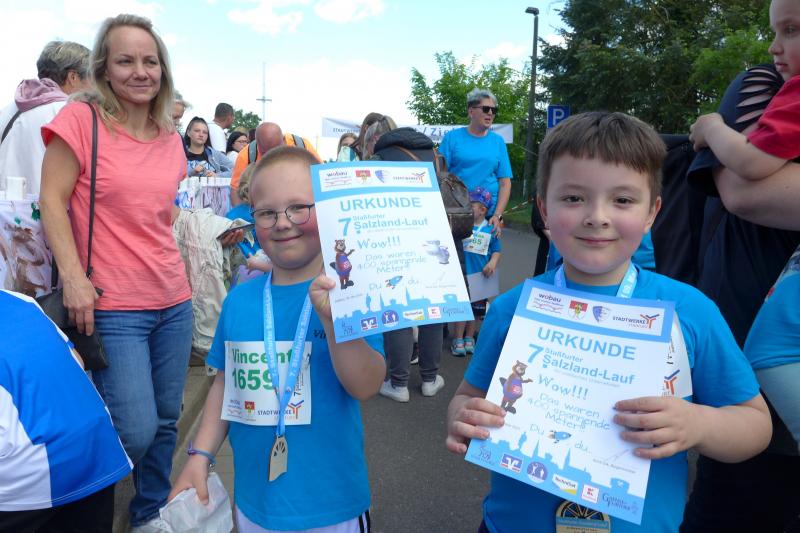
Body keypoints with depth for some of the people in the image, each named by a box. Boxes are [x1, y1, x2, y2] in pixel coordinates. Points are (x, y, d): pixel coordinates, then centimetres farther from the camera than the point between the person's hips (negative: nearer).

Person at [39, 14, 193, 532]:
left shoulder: (170, 136, 9)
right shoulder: (81, 119, -7)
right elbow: (52, 201, -8)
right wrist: (73, 277, -16)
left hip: (174, 302, 6)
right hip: (113, 308, -5)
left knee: (165, 422, 13)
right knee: (136, 433, -5)